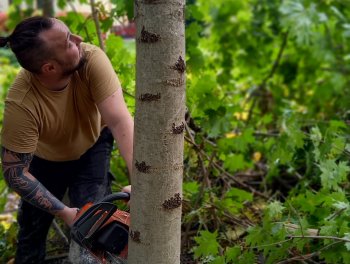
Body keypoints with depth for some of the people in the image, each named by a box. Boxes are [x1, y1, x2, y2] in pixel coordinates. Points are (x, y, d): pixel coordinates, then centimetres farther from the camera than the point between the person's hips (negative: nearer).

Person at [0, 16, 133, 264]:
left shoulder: (92, 59, -36)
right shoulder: (21, 103, -40)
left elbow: (120, 120, -42)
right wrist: (64, 212, -29)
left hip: (93, 143, 1)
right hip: (45, 158, -1)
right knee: (32, 229, 11)